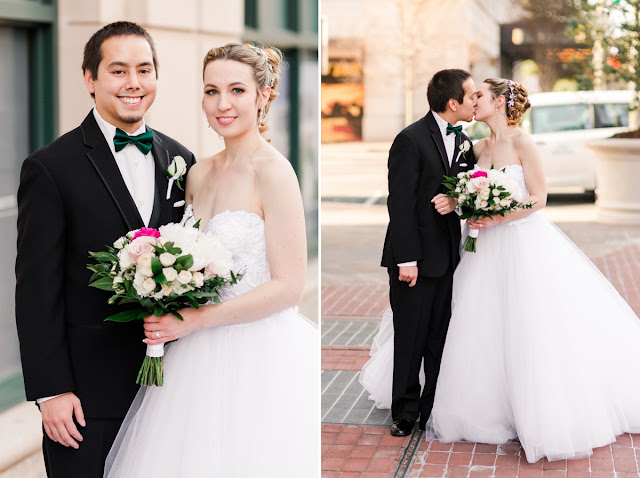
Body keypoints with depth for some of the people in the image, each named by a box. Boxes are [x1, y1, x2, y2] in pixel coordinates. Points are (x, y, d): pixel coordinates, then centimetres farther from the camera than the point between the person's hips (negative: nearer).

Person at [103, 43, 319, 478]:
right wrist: (167, 315, -2)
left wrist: (195, 320, -17)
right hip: (200, 357, 7)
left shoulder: (273, 172, -13)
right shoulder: (200, 174, 8)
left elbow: (288, 287, -16)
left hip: (259, 357, -6)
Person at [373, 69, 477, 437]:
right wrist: (406, 260, -18)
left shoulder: (463, 142, 11)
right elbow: (401, 202, -15)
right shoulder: (411, 139, -12)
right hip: (416, 257, -6)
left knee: (439, 339, 10)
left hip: (447, 257, 6)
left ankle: (434, 410, 20)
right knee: (411, 340, 4)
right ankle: (406, 413, 17)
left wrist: (456, 200, -11)